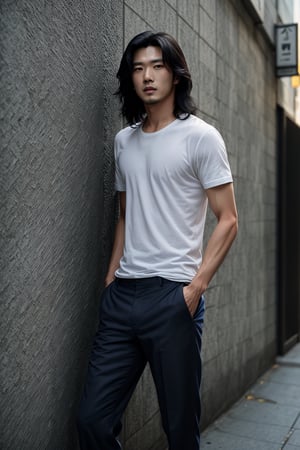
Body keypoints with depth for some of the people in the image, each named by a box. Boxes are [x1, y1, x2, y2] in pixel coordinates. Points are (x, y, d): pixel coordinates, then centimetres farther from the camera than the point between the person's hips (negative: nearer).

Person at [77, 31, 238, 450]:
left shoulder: (201, 136, -2)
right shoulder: (124, 140, 14)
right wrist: (111, 277, 11)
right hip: (122, 295, 5)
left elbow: (227, 221, -4)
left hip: (172, 295, -5)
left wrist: (196, 288, -12)